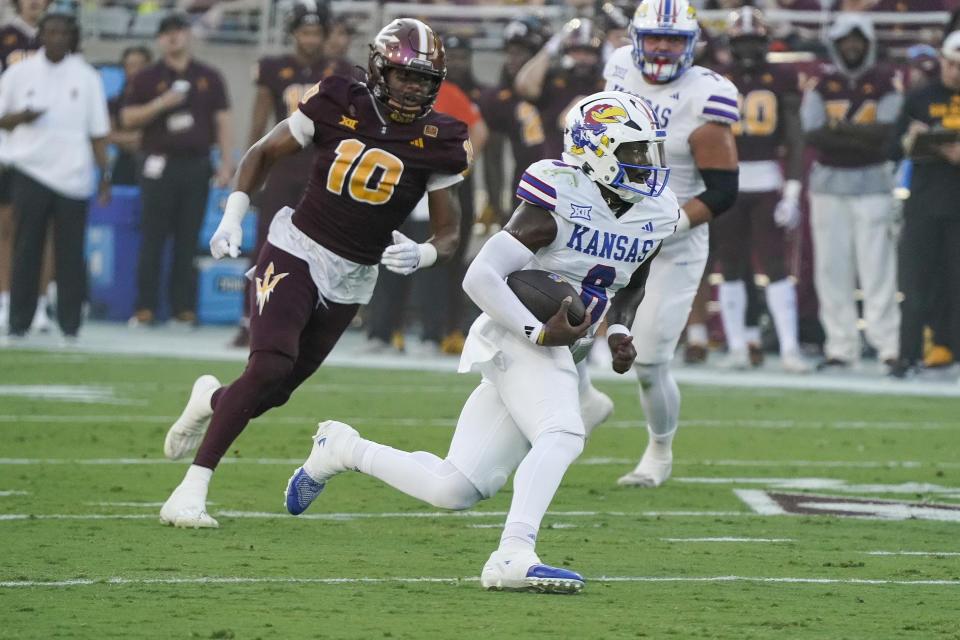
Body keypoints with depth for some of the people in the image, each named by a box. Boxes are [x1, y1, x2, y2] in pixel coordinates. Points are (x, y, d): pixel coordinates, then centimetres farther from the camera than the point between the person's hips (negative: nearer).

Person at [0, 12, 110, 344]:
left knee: (70, 252, -2)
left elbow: (98, 132, 10)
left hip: (72, 176, 0)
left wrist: (104, 173, 3)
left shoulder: (86, 77, 7)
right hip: (31, 170, 0)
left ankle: (69, 325, 3)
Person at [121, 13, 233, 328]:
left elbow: (222, 121, 11)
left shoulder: (209, 78, 11)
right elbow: (128, 118, 2)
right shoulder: (147, 78, 6)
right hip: (160, 165, -2)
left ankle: (184, 308, 5)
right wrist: (160, 104, -13)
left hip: (197, 165, 2)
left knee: (188, 241, 2)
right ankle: (145, 308, -1)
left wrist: (226, 163, 3)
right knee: (152, 239, -4)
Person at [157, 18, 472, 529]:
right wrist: (232, 217, -4)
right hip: (297, 251, -3)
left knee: (274, 391, 4)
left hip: (351, 280, 3)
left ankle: (212, 400, 41)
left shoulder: (439, 143, -4)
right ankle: (192, 488, -17)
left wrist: (421, 254, -20)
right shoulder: (337, 106, -6)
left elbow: (448, 233, 3)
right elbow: (264, 153, 8)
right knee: (270, 365, -23)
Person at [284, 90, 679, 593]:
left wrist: (619, 331, 6)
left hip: (559, 355, 8)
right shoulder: (559, 202, -17)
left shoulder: (653, 213, 6)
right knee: (562, 434, -33)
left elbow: (629, 285, 26)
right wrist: (539, 333, -24)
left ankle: (342, 449, 21)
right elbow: (481, 275, -20)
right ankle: (513, 557, -37)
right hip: (516, 340, -7)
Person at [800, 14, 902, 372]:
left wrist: (841, 126, -12)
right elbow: (813, 135, -6)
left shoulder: (883, 81, 2)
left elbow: (889, 131, -11)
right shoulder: (822, 83, 7)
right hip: (829, 183, 2)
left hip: (872, 184, -2)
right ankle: (840, 348, 6)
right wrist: (863, 138, -13)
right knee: (832, 268, 1)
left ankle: (889, 345, -8)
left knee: (877, 266, -8)